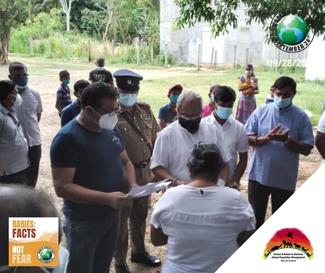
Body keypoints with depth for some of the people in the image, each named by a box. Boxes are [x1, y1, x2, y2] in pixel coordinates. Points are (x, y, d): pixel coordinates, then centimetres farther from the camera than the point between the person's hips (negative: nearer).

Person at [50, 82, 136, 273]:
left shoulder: (112, 130, 1)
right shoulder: (68, 138, -22)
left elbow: (125, 161, 13)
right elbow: (62, 187, -25)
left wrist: (133, 185, -8)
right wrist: (106, 198, -32)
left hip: (112, 215, 7)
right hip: (83, 222, -6)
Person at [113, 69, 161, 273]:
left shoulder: (145, 111, 2)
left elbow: (155, 138, 11)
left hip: (144, 172, 6)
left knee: (140, 215, 22)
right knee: (121, 219, 9)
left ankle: (139, 251, 44)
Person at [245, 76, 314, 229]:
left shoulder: (301, 117, -6)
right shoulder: (260, 112, -3)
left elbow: (307, 149, -7)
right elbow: (247, 138, -5)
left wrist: (287, 140, -24)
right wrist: (266, 138, -23)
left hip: (285, 180, 0)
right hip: (258, 175, 1)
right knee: (255, 216, 16)